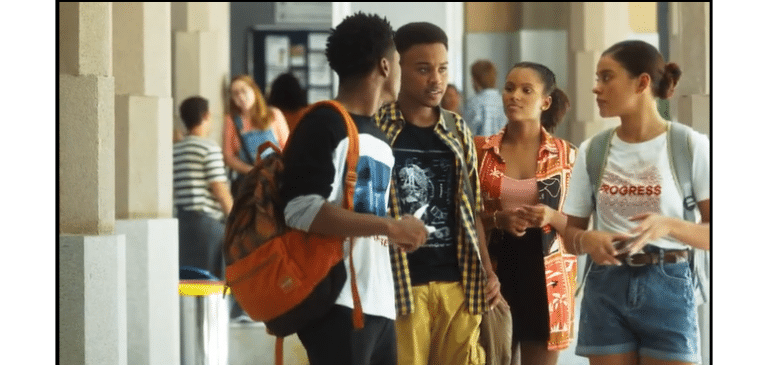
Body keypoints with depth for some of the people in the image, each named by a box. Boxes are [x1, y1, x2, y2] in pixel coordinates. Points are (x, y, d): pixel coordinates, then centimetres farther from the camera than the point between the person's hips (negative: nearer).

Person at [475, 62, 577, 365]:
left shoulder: (566, 155, 2)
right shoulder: (481, 150, 2)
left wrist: (551, 217, -15)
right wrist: (496, 218, -14)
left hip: (545, 278, 0)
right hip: (494, 274, 0)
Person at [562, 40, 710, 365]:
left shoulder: (692, 147, -5)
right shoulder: (592, 151, 6)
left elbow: (712, 233, -6)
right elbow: (571, 231, 11)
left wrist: (668, 226, -23)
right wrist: (588, 240, -12)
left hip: (668, 287, -3)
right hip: (606, 288, 3)